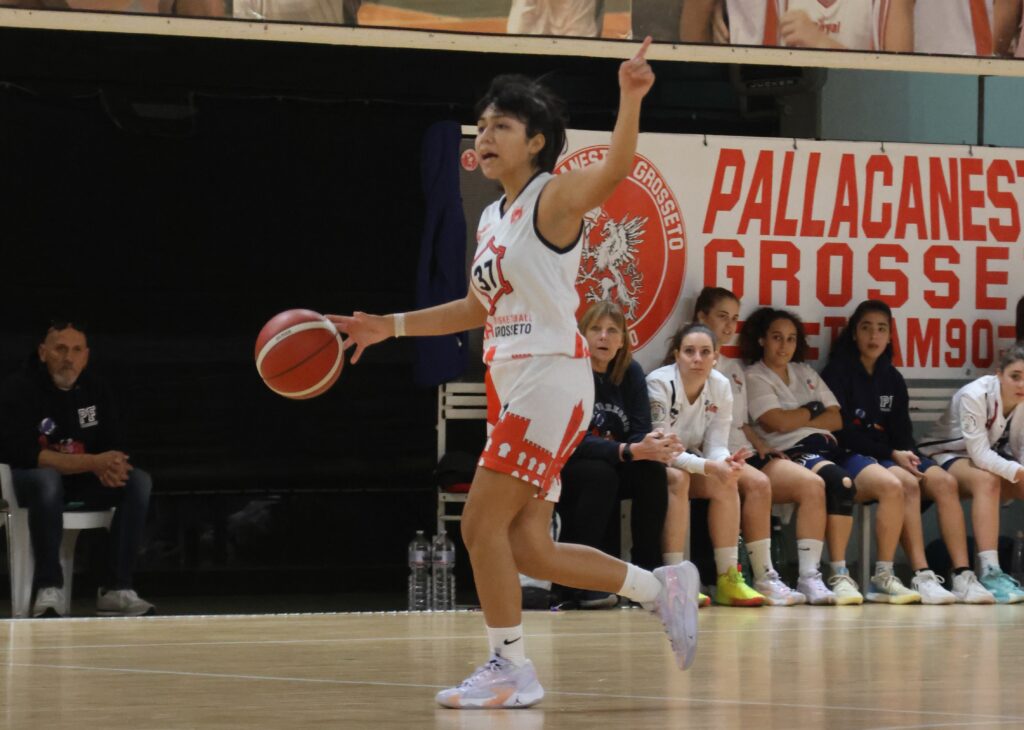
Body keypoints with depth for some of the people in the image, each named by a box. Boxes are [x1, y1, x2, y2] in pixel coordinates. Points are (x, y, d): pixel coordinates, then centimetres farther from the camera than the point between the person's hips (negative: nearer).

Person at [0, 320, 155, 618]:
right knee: (47, 479, -40)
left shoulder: (95, 390, 3)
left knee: (138, 480, -18)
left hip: (82, 482, 5)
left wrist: (109, 468, -23)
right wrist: (93, 463, -33)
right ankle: (49, 591, -37)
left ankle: (116, 590, -21)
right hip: (28, 479, -5)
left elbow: (114, 448, 6)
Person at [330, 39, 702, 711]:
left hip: (552, 378, -9)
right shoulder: (492, 220, 17)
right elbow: (478, 307, 28)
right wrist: (390, 326, 24)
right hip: (515, 384, 9)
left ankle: (512, 669, 1)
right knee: (527, 549, 7)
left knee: (483, 524, -9)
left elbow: (616, 167, -27)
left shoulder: (554, 197, -8)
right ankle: (663, 588, 20)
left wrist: (630, 100, -44)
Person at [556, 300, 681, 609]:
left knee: (653, 469, -23)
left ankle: (647, 574, -17)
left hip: (615, 468, 5)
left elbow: (639, 433, -6)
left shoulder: (630, 372, -1)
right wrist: (631, 451, -39)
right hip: (563, 471, -5)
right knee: (600, 474, -35)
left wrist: (656, 445, -32)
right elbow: (575, 442, -26)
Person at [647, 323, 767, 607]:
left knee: (727, 483, -21)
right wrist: (710, 467, -35)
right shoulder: (660, 384, -22)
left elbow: (717, 445, -6)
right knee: (678, 479, -35)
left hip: (689, 461, 6)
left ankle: (728, 579, -20)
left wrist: (726, 462, -32)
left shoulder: (720, 386, -5)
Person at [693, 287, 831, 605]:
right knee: (757, 483, -37)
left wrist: (761, 446, 8)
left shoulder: (734, 369, 27)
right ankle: (764, 579, -36)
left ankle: (810, 576, -24)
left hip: (744, 453, 8)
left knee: (812, 483, -16)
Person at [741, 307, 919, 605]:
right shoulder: (754, 377, 6)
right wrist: (815, 410, 7)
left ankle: (884, 577, -18)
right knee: (841, 482, -39)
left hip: (829, 448, 7)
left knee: (891, 485, -19)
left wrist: (796, 419, -1)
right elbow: (779, 422, -10)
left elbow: (837, 420, 14)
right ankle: (839, 577, -37)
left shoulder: (806, 373, 25)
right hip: (792, 454, -7)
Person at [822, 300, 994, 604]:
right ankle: (921, 577, -39)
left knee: (944, 481, -20)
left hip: (892, 456, 6)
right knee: (906, 483, -33)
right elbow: (841, 431, -9)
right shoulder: (838, 372, 0)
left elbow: (902, 431, 15)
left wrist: (907, 455, -9)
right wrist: (892, 454, -16)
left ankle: (963, 575, -28)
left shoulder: (892, 379, 18)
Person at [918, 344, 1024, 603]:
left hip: (992, 460, 6)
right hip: (944, 455, -6)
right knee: (987, 481, -36)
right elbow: (980, 455, -32)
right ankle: (989, 572, -44)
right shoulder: (975, 396, -27)